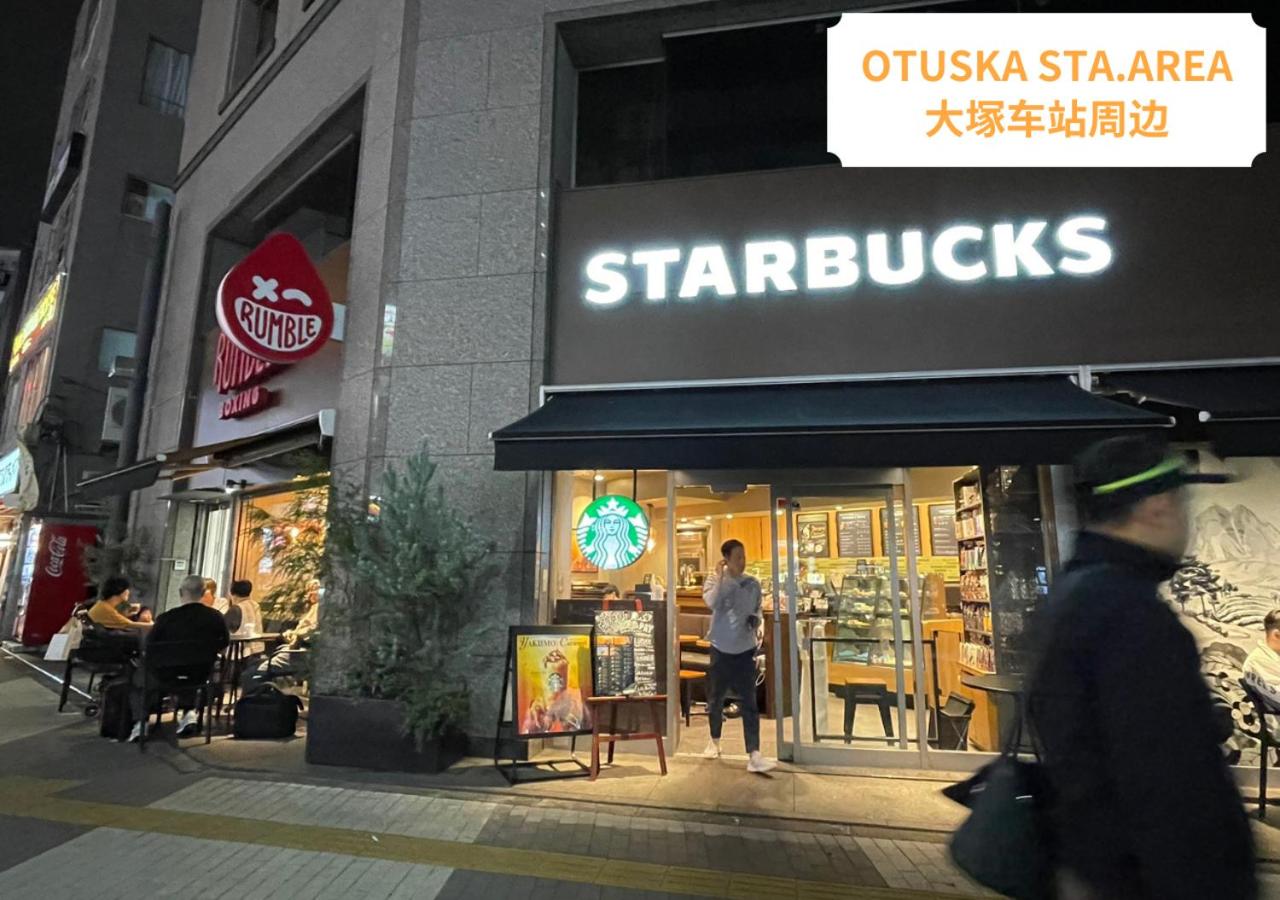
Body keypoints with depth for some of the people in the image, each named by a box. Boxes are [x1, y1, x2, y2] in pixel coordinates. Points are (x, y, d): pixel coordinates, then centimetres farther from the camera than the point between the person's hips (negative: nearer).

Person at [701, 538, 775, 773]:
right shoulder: (714, 581, -5)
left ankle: (754, 756, -4)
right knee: (716, 699, 13)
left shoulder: (753, 584, 2)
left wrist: (756, 620, -7)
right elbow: (712, 603, -25)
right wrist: (719, 577, -19)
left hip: (746, 650, 1)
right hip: (721, 650, -1)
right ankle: (714, 740, 36)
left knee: (749, 703, -4)